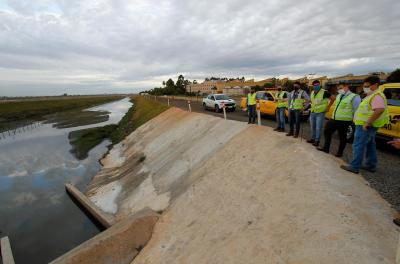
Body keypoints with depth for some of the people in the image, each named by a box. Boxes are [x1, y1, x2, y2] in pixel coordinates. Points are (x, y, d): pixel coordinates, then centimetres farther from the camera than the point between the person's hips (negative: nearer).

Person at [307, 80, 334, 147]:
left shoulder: (324, 92, -13)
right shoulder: (312, 92, 8)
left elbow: (333, 98, -8)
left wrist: (328, 107, -8)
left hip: (320, 113, -7)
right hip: (312, 112, 7)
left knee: (318, 128, -3)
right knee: (312, 127, 14)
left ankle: (317, 141, 6)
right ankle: (313, 139, 27)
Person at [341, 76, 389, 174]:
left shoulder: (376, 96, -18)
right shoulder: (372, 95, 15)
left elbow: (379, 110, -33)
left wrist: (367, 123, -30)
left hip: (365, 126, -11)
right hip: (368, 126, 11)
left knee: (359, 145, -6)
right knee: (370, 145, 17)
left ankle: (354, 167, -1)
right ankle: (371, 165, 29)